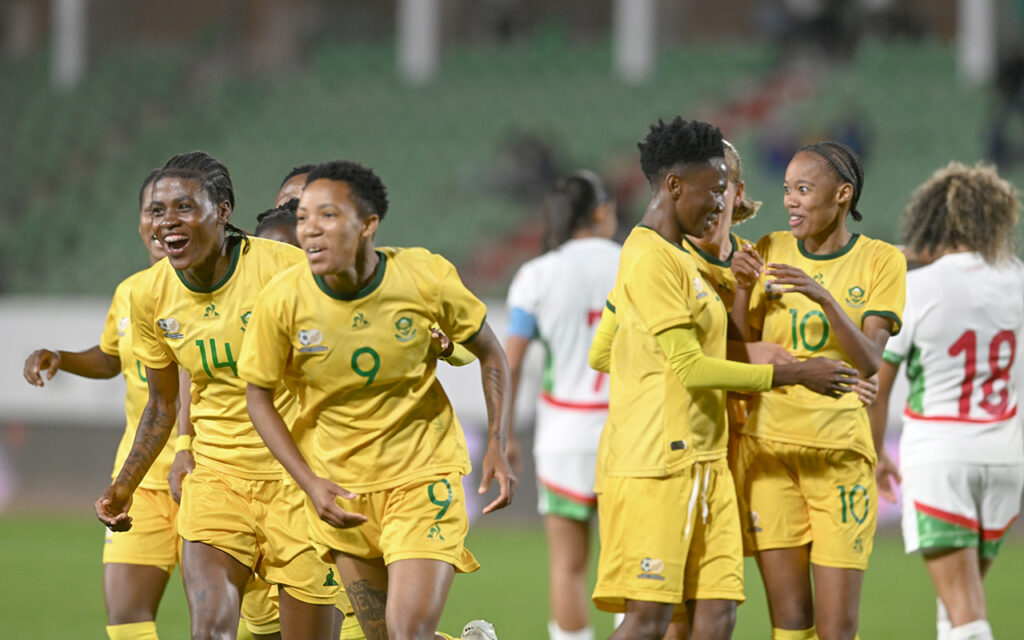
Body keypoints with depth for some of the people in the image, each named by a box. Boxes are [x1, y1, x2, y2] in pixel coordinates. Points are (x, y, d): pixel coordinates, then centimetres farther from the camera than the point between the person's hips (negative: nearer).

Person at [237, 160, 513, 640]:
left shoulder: (426, 277, -15)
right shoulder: (282, 300, -14)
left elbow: (489, 352, 2)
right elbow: (258, 395, 0)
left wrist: (497, 445, -6)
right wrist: (310, 484, -9)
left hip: (424, 474, -2)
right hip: (341, 487, 2)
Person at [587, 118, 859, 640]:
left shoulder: (677, 258, 20)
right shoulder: (650, 259, -12)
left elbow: (600, 355, 25)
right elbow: (692, 369, -17)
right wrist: (793, 374, -13)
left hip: (701, 461, 10)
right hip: (655, 464, -10)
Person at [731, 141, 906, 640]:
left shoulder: (880, 261, 1)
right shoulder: (771, 251, 8)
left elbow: (869, 364, -10)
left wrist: (823, 296, -24)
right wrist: (742, 289, -8)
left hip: (839, 450, -2)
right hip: (767, 444, 2)